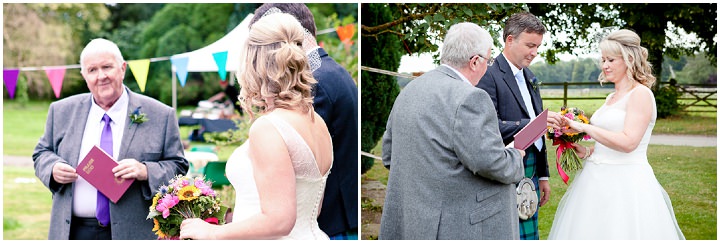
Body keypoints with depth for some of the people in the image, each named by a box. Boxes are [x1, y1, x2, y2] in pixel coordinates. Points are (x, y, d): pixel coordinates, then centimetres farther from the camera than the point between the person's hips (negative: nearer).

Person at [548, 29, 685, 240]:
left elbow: (628, 142, -21)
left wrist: (584, 127, -19)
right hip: (600, 182, 8)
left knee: (619, 233, -4)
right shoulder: (612, 98, 15)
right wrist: (587, 152, 4)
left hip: (625, 183, -8)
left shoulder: (641, 94, -10)